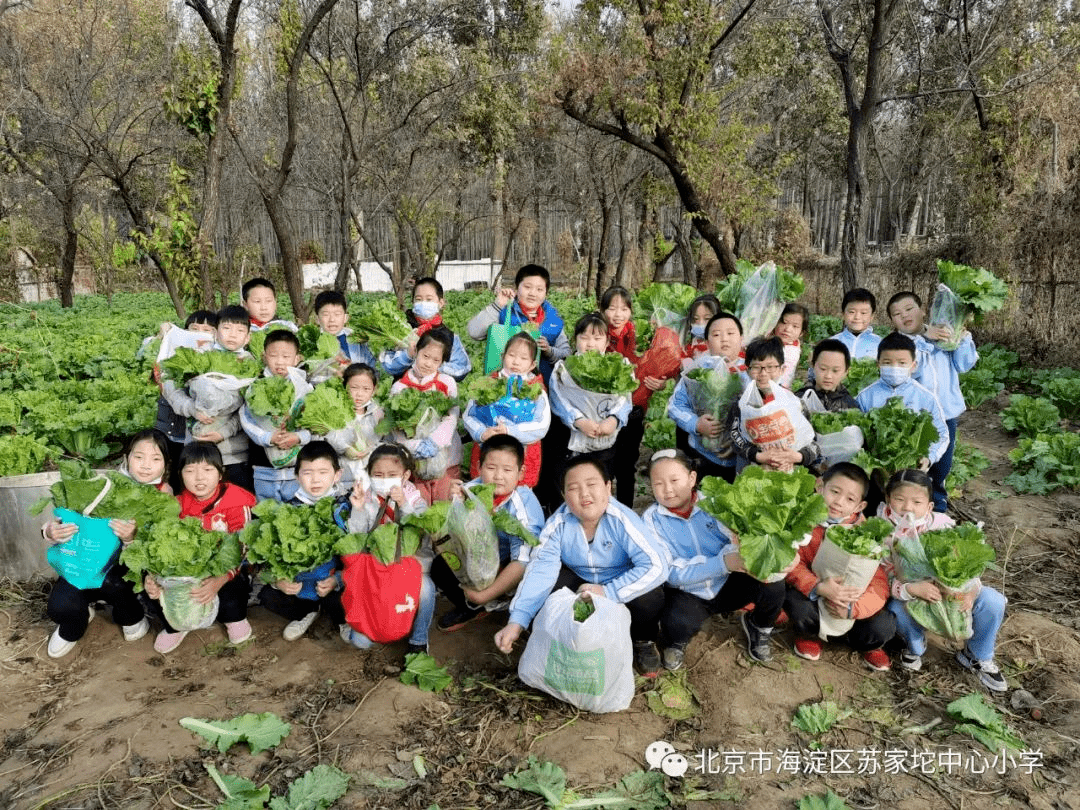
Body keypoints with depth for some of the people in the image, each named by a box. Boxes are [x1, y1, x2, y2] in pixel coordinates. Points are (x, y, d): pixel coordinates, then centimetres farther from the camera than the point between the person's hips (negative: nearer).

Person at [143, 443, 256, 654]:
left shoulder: (236, 502, -17)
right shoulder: (179, 504, -3)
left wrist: (220, 580, -40)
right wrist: (152, 576, -27)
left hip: (225, 572, -4)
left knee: (233, 590, -34)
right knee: (155, 585, -19)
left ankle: (234, 618, 6)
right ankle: (175, 625, 14)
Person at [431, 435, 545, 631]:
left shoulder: (524, 505, -29)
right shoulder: (473, 489, -16)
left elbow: (523, 561, -33)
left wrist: (483, 595, -31)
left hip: (509, 568, -4)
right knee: (439, 566, -9)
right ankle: (472, 609, 12)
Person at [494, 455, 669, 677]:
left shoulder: (622, 521, -30)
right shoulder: (558, 524, -21)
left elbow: (657, 566, -37)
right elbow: (540, 571, -26)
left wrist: (608, 592, -41)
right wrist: (516, 622, -37)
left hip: (621, 585, -3)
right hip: (581, 583, 3)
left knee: (649, 598, -33)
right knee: (548, 588, -24)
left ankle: (643, 642, 2)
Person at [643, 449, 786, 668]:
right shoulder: (652, 519, -13)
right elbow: (672, 572, -21)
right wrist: (722, 563, -33)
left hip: (727, 584, 2)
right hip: (687, 594, -2)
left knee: (773, 586, -21)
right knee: (677, 623, -33)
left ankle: (759, 626, 15)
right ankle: (676, 642, 8)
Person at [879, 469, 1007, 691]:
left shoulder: (941, 525, -15)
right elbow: (884, 580, -21)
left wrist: (971, 589, -28)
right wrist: (911, 589, -41)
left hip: (950, 590, 2)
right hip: (909, 597, -2)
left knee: (992, 601, -19)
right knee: (896, 609, -35)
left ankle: (976, 657, 10)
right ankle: (915, 646, 4)